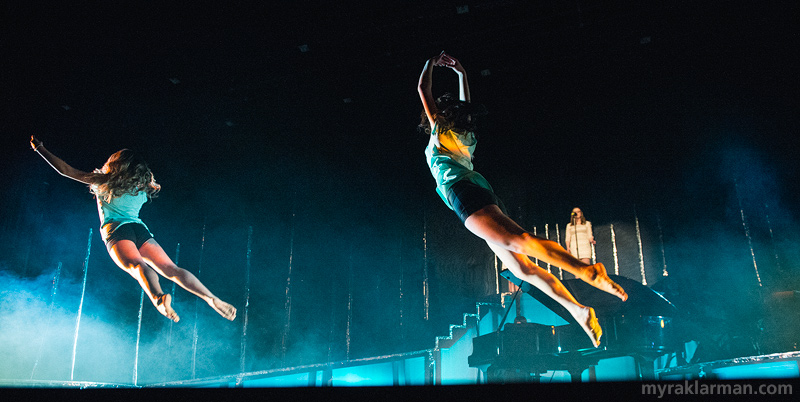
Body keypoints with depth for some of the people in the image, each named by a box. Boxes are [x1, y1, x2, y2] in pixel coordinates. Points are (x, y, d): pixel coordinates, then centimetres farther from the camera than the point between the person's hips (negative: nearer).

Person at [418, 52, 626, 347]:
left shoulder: (441, 130, 12)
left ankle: (586, 270, -41)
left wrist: (432, 63, 35)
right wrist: (460, 73, 51)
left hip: (464, 192, -8)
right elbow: (465, 105, 46)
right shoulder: (465, 136, 28)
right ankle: (578, 309, -12)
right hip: (487, 198, 8)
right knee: (522, 268, -2)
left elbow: (423, 89, 20)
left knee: (516, 241, -27)